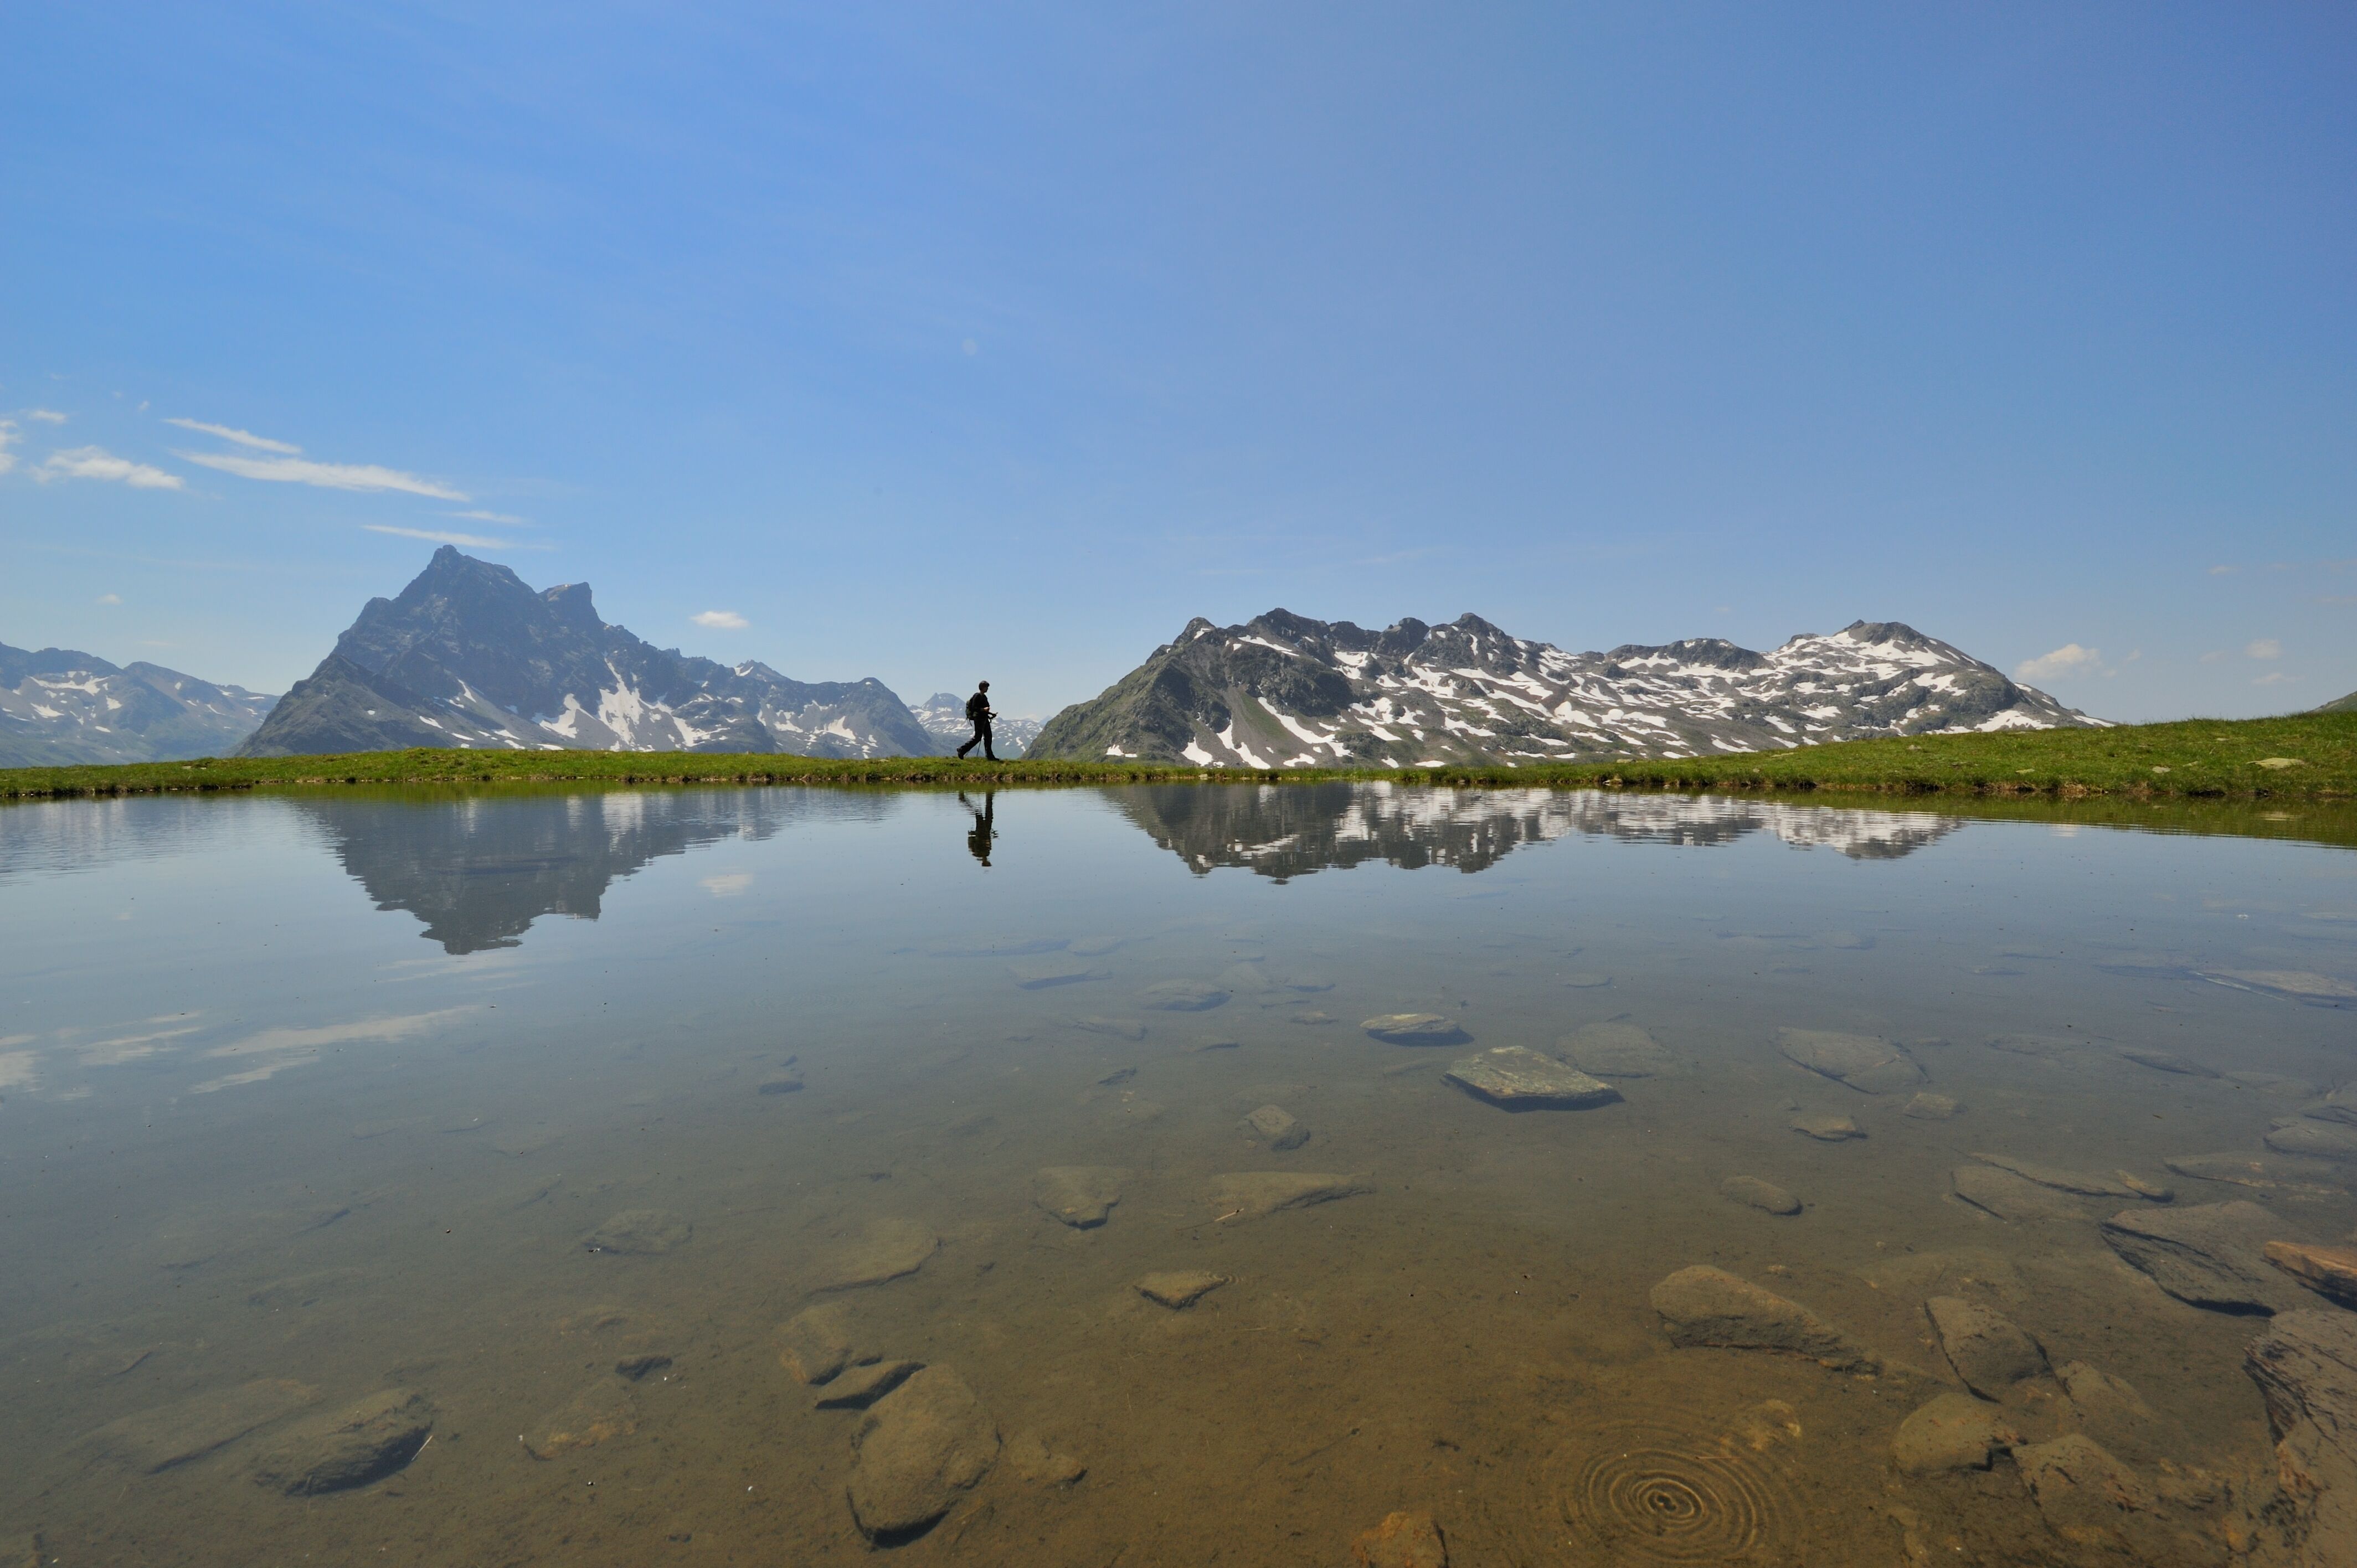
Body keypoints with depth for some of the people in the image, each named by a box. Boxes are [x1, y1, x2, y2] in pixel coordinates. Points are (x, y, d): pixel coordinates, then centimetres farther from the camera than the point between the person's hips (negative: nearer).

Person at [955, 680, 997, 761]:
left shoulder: (984, 697, 16)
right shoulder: (977, 696, -12)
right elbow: (974, 708, -18)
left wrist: (991, 714, 16)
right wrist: (983, 709, -25)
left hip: (984, 719, 9)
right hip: (979, 718, -9)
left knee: (988, 737, 6)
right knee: (978, 737, -7)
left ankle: (990, 756, 9)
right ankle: (962, 750, 3)